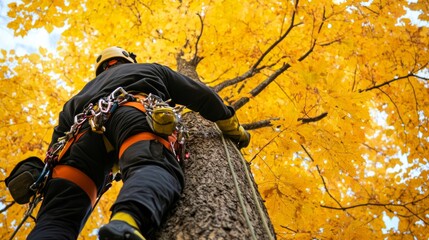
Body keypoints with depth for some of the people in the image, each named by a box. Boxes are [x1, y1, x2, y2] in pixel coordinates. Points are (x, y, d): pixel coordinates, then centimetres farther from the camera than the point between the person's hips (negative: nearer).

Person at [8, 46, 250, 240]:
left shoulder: (87, 90, 48)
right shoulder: (153, 69, 42)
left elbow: (60, 133, 35)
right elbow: (201, 95, 35)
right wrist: (234, 128, 42)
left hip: (85, 126, 3)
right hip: (131, 111, -3)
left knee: (59, 216, -10)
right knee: (155, 168, -31)